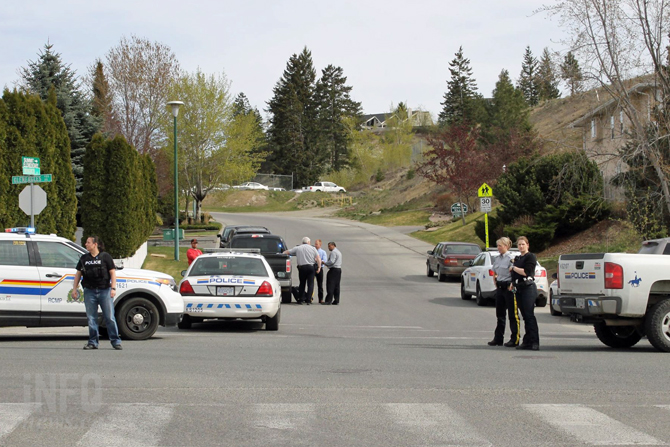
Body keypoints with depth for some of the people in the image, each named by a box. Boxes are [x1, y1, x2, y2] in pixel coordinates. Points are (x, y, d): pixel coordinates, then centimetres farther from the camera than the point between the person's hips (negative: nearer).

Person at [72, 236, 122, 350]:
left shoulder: (105, 257, 1)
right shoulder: (84, 258, 12)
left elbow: (113, 273, 0)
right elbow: (78, 274, 16)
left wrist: (113, 288, -9)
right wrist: (75, 288, 7)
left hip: (104, 290, -3)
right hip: (89, 291, 3)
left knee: (110, 317, -3)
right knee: (91, 318, 4)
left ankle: (115, 341, 3)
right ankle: (93, 342, 10)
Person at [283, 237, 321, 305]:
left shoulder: (297, 248, 8)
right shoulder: (312, 248, 6)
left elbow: (287, 252, 14)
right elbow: (318, 258, -2)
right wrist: (319, 267, 2)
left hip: (302, 267, 1)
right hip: (311, 267, -1)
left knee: (302, 283, 12)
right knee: (310, 284, 2)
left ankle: (300, 299, 11)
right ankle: (308, 300, -5)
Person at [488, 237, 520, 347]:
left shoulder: (511, 258, -12)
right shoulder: (497, 259, 11)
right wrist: (496, 284, 15)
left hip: (508, 287, -8)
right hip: (499, 288, 8)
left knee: (513, 315, -2)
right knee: (500, 314, 12)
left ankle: (515, 339, 2)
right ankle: (498, 338, 17)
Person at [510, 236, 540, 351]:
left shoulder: (530, 257, -5)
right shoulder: (517, 258, 19)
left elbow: (526, 272, -16)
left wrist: (514, 268, -3)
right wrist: (512, 284, 10)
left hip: (529, 288, -8)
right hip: (519, 289, 8)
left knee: (529, 315, -12)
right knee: (525, 316, 6)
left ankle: (535, 342, -13)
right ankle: (527, 342, 7)